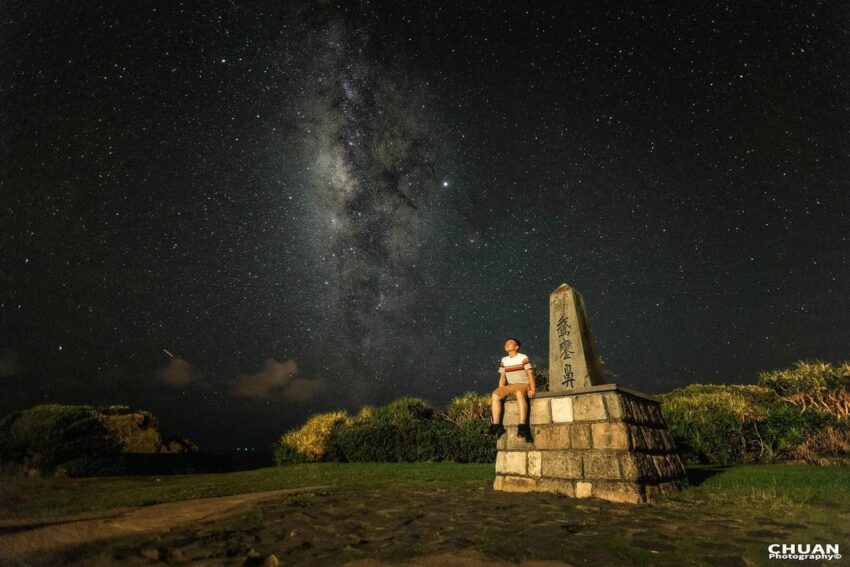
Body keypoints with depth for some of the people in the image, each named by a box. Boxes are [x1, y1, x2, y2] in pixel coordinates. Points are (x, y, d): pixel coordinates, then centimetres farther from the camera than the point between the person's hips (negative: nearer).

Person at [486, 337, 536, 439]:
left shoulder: (523, 358, -4)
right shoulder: (504, 360, 12)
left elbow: (530, 374, -11)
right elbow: (502, 377, 12)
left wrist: (532, 390, -21)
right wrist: (501, 391, 0)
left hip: (524, 385, -6)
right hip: (511, 386, 6)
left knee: (519, 393, -40)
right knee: (495, 394, -20)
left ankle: (522, 426, -45)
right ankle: (496, 425, -22)